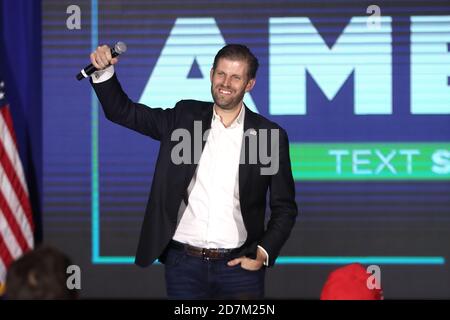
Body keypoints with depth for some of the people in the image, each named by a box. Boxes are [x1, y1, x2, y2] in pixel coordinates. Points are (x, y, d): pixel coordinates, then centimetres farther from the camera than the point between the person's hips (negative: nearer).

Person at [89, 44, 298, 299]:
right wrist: (105, 71, -9)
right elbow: (123, 112, 7)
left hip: (239, 266, -1)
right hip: (184, 265, 1)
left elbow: (285, 208, 6)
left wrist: (264, 253, -6)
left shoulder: (270, 135, 2)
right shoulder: (185, 117, 7)